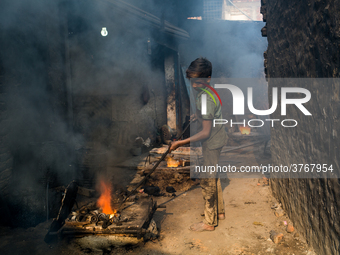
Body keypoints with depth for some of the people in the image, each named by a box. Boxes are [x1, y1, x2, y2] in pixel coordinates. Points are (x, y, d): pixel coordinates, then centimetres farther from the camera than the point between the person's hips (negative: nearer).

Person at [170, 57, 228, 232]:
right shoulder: (210, 92, 3)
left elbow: (206, 132, -26)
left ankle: (209, 222, 15)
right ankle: (219, 211, 37)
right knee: (214, 178, 22)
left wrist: (182, 142, -27)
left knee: (208, 181, 2)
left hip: (212, 143, -10)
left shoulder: (205, 99, -27)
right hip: (217, 140, 10)